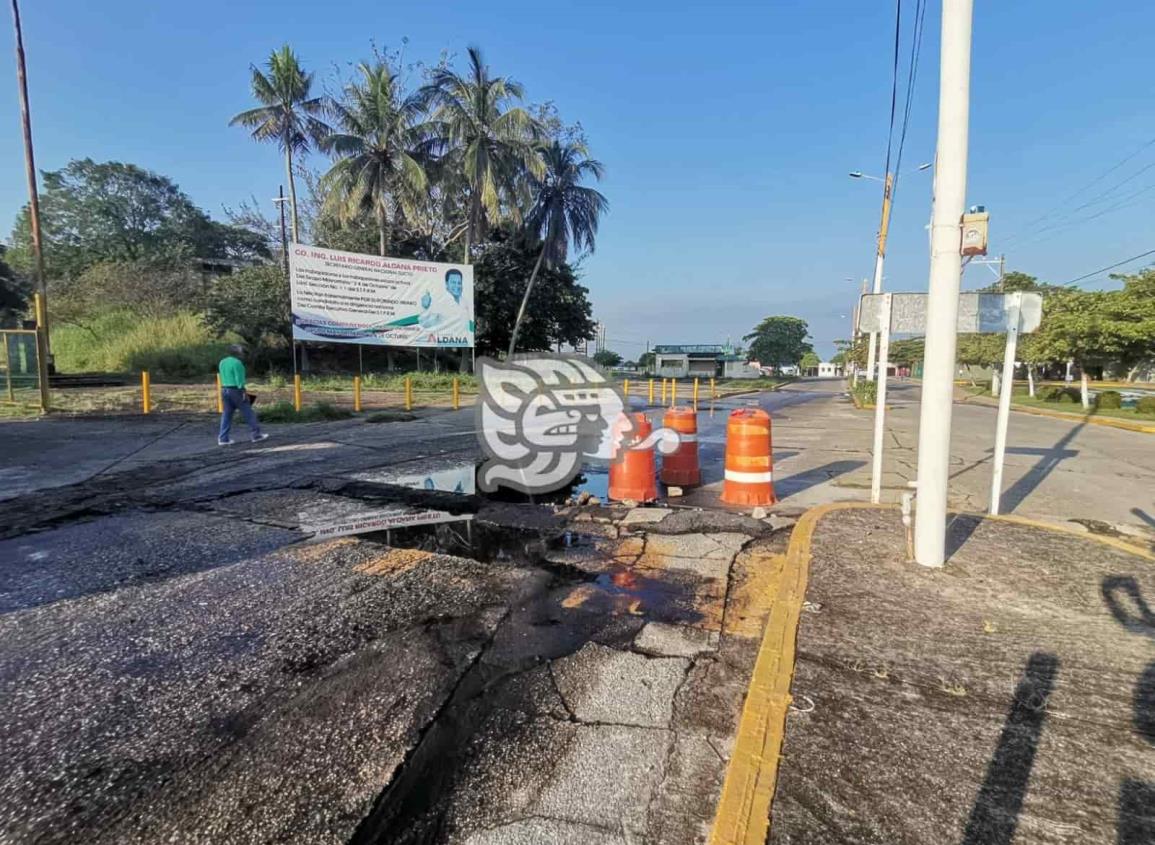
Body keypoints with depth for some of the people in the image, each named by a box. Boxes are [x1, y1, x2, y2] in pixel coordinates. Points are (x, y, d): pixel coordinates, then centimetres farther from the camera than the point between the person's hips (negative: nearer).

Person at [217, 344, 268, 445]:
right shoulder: (237, 363, -13)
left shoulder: (222, 362, 14)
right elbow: (239, 380, -16)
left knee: (226, 414, 9)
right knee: (248, 413, 1)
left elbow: (223, 378, 14)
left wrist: (225, 388, 16)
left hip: (224, 390, 8)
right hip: (235, 390, -8)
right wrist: (244, 392, -15)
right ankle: (256, 435, 6)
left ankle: (223, 439, 7)